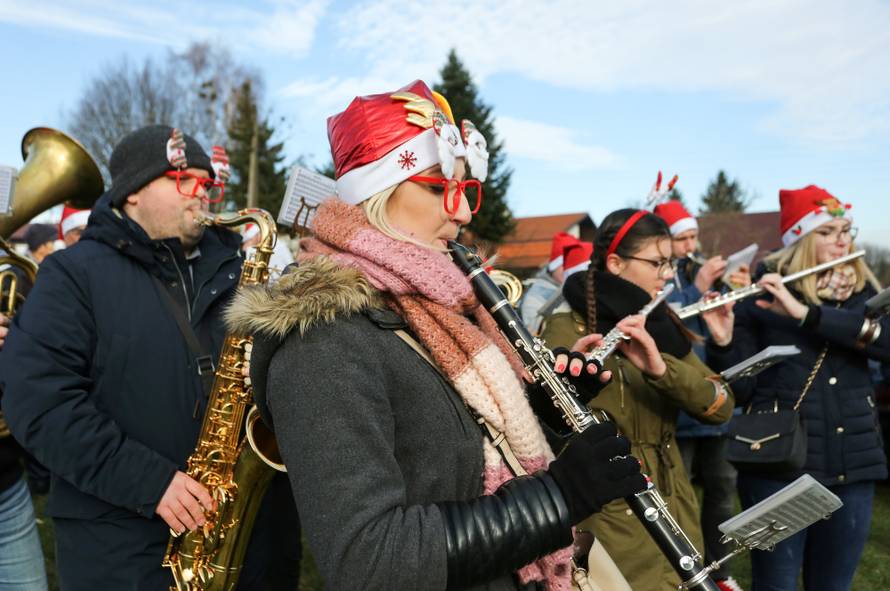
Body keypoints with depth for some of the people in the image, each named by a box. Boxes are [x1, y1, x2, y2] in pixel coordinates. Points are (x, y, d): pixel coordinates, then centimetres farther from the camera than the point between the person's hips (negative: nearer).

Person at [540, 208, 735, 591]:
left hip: (675, 516, 6)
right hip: (611, 526, -6)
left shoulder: (661, 325, 6)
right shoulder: (567, 329, -13)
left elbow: (721, 407, -6)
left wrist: (660, 367, -24)